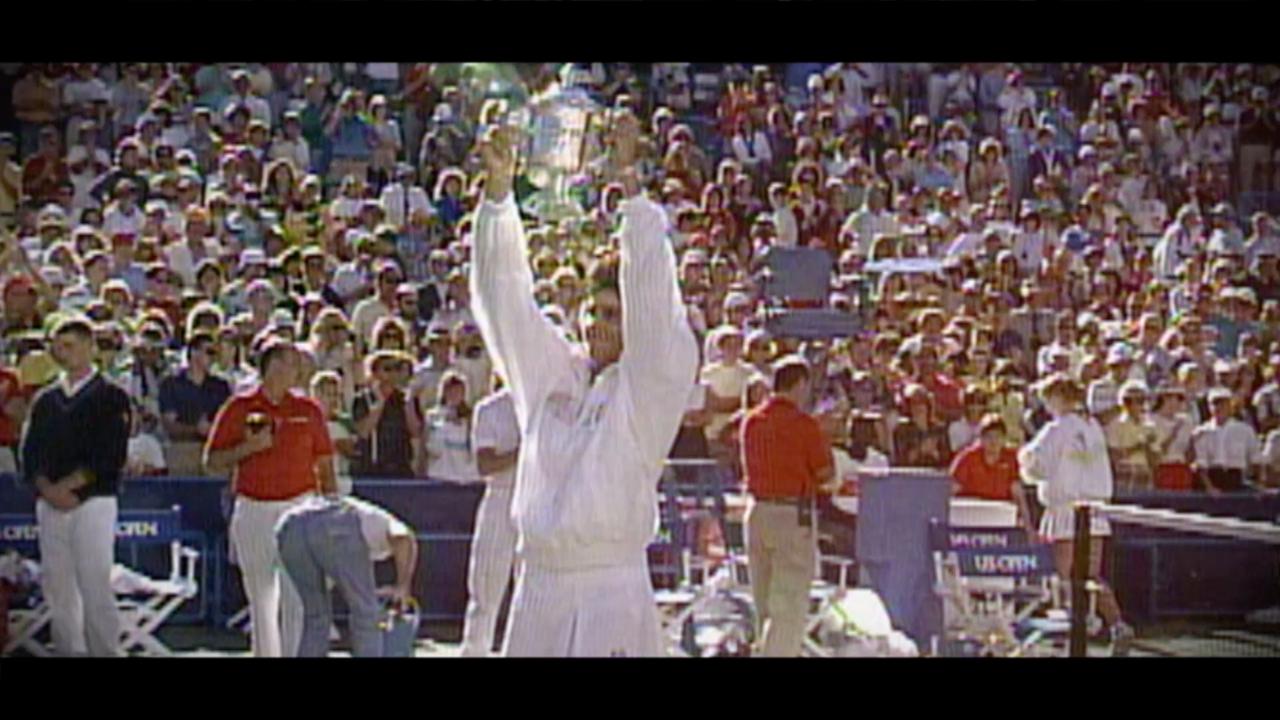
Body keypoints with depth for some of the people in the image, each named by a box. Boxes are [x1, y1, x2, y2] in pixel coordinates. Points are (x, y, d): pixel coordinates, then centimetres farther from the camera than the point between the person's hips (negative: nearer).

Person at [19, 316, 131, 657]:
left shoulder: (111, 397, 4)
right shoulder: (45, 400, 17)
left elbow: (112, 456, -7)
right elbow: (30, 453, 10)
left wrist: (70, 484, -14)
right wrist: (49, 489, -8)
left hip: (94, 502, -5)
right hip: (50, 506, 5)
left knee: (95, 586, -11)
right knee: (58, 589, 3)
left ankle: (105, 651, -10)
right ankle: (68, 651, 8)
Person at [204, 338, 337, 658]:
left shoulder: (308, 410, 9)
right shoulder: (239, 408, 4)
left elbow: (324, 466, 11)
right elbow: (212, 462, 4)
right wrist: (248, 448, -12)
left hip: (299, 506, 0)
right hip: (253, 509, 0)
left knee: (297, 596, -8)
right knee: (261, 599, 6)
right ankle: (265, 653, 15)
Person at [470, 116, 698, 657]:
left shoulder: (652, 383, 0)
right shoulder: (551, 373, 13)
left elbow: (653, 294, -12)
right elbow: (505, 298, 9)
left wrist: (628, 181, -17)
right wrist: (498, 187, -1)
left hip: (613, 591, -5)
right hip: (538, 587, 5)